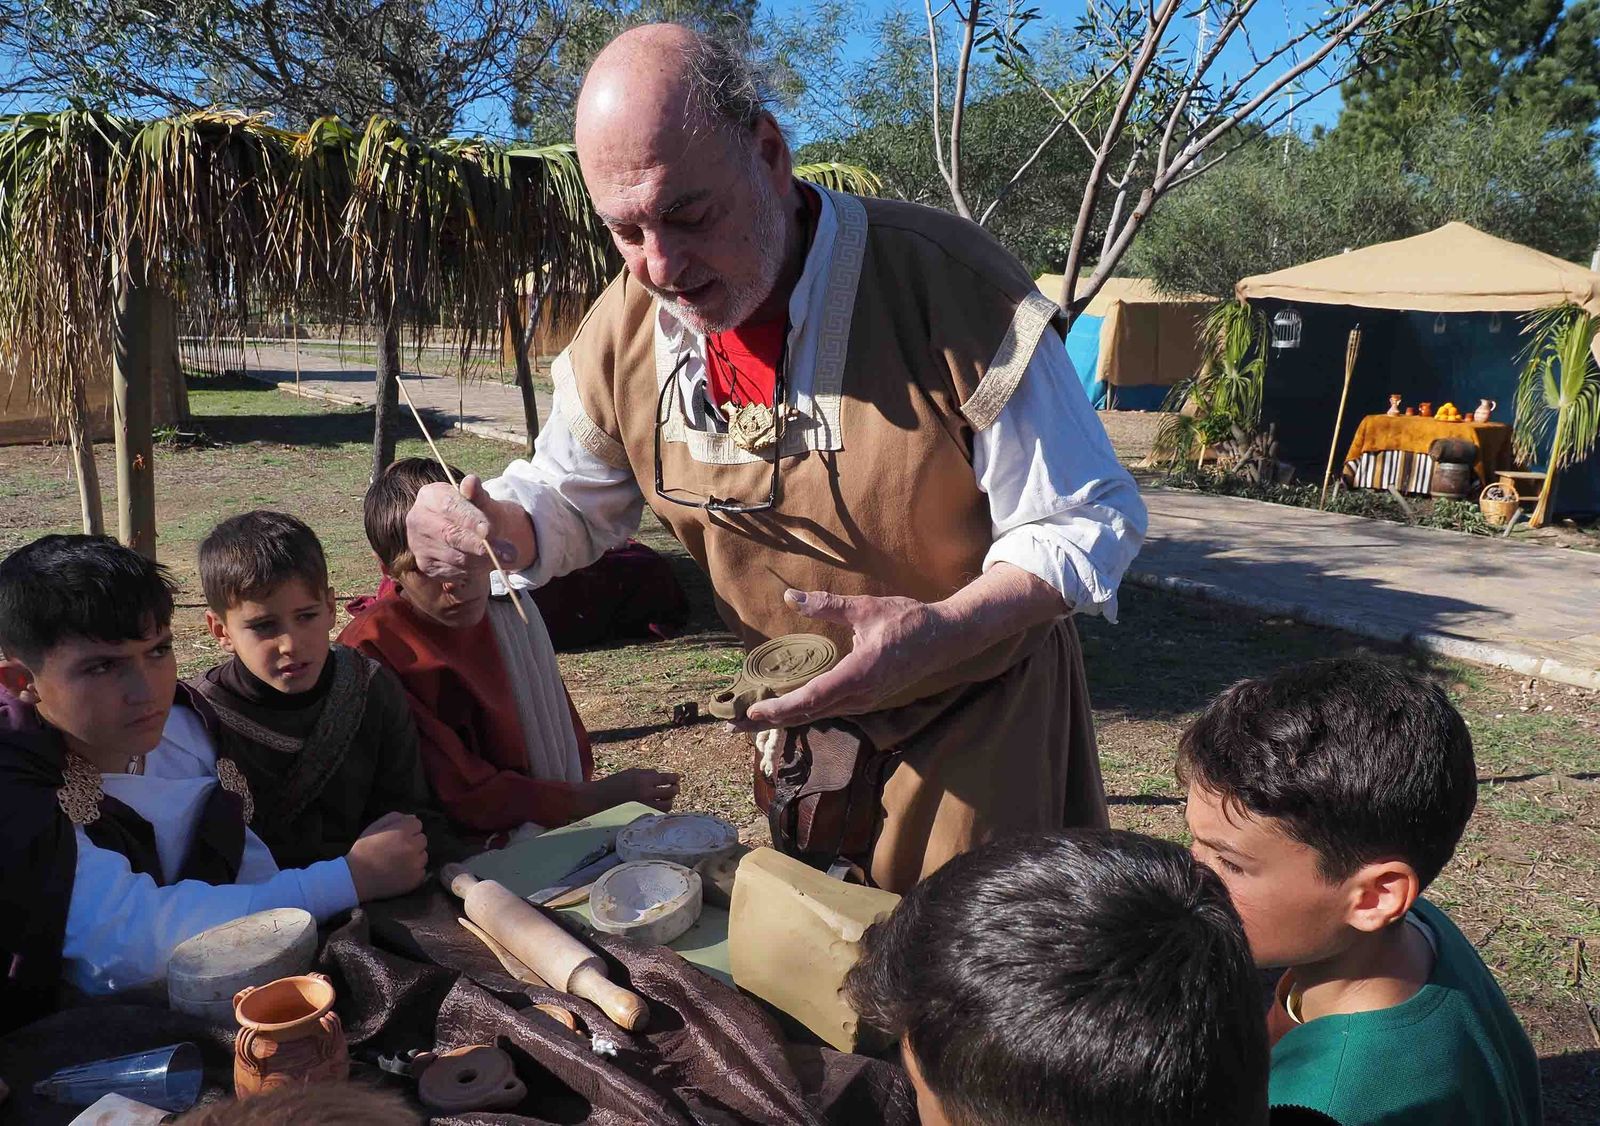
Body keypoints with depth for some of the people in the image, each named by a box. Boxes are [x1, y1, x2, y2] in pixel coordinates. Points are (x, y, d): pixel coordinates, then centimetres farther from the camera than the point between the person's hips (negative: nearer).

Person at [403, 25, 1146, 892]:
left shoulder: (951, 288, -27)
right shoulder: (621, 333, -11)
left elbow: (1091, 520, -21)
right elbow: (568, 502, 7)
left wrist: (940, 632, -38)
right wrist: (487, 524, -18)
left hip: (984, 704, -4)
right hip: (803, 712, 5)